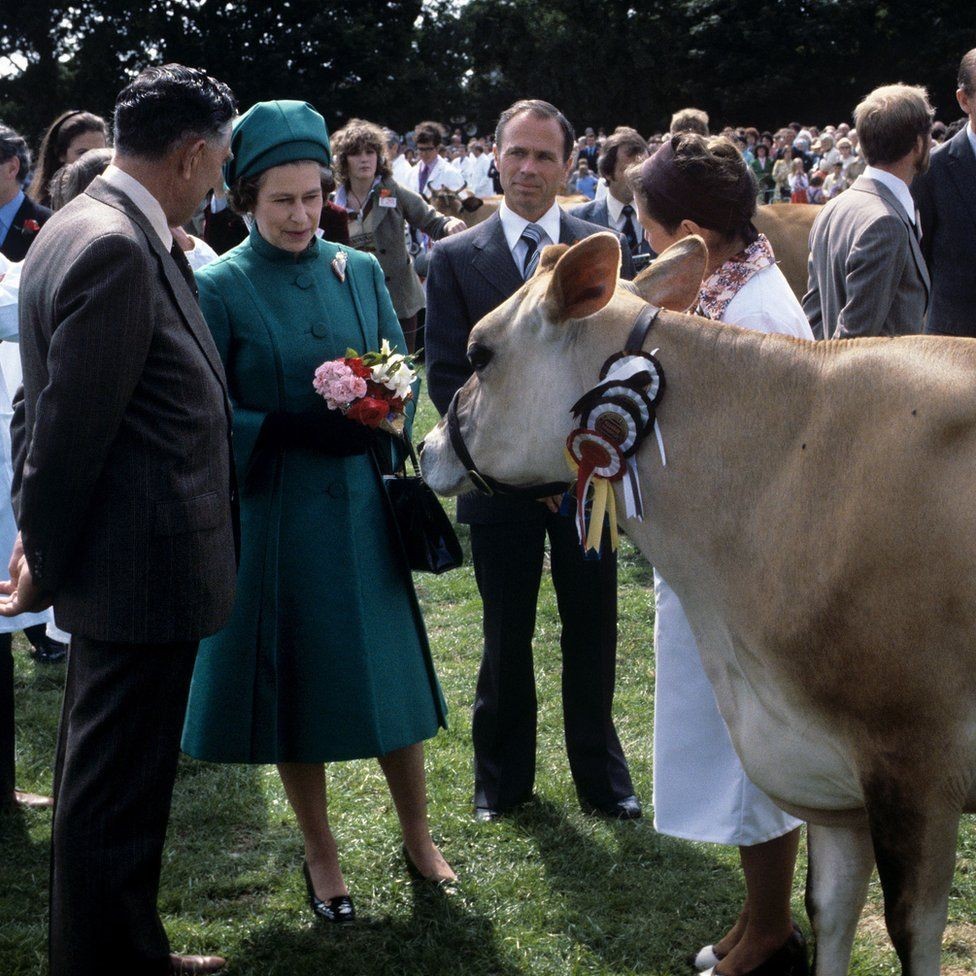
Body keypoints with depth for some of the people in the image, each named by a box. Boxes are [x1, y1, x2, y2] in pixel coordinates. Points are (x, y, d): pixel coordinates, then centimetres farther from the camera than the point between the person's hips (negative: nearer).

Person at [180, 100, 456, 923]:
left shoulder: (360, 271, 5)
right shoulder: (218, 288, -5)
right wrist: (292, 428, -23)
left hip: (360, 505, 3)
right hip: (273, 513, -3)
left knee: (391, 670, 8)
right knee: (294, 684, 7)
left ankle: (418, 838, 26)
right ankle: (321, 856, 24)